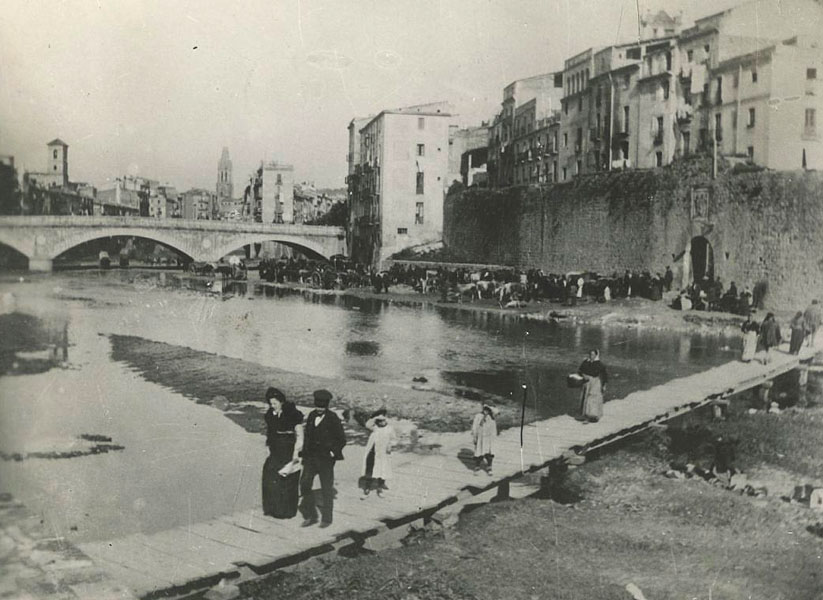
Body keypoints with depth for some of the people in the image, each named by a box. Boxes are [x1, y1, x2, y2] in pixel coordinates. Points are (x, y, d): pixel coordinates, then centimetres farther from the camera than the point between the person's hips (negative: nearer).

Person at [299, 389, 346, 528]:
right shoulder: (311, 416, 6)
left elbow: (342, 439, -4)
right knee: (305, 484, -2)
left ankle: (326, 518, 19)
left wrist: (332, 453, -9)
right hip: (310, 457, 5)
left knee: (327, 489, 5)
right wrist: (305, 453, 11)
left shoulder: (333, 419, -10)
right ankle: (310, 516, 11)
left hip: (326, 459, -5)